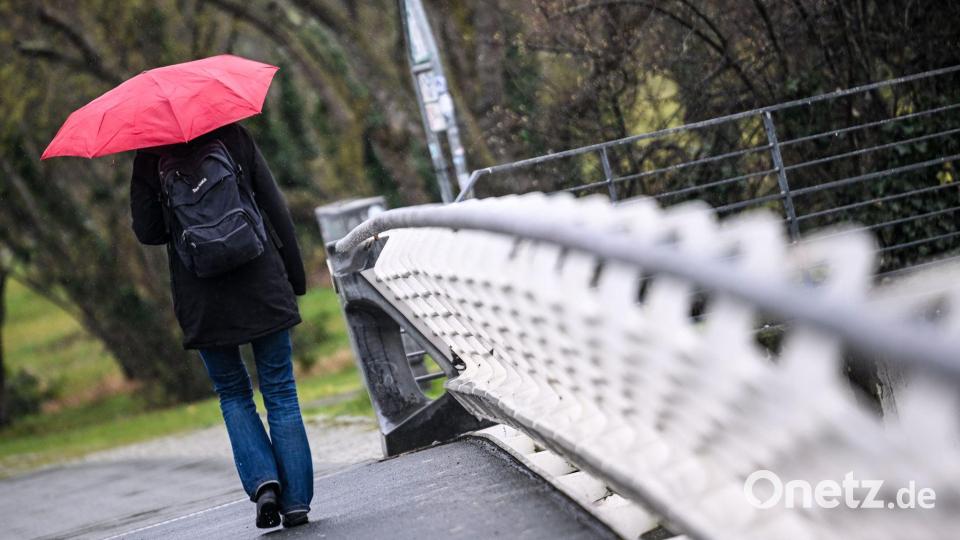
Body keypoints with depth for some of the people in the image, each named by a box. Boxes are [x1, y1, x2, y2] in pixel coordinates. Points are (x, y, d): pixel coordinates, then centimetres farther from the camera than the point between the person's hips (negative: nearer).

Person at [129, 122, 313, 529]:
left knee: (233, 395, 16)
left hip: (203, 302, 0)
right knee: (280, 393, 7)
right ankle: (296, 500, 4)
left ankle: (262, 480, -4)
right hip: (262, 288, 0)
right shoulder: (233, 137, 1)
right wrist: (295, 275, 6)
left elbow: (146, 231, -4)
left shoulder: (149, 160, -1)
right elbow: (276, 209, 0)